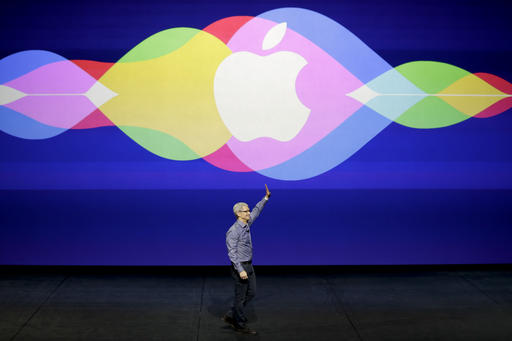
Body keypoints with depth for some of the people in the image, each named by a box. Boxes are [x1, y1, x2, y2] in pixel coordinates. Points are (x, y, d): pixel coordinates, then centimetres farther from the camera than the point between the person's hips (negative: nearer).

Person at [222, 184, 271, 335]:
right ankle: (240, 325, 16)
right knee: (240, 297, 2)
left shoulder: (246, 224, 5)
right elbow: (232, 252, -21)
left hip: (248, 266, 9)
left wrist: (266, 197, 17)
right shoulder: (233, 231, -20)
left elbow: (256, 211, 22)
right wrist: (240, 270, -25)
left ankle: (230, 316, 26)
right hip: (240, 267, -9)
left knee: (251, 293, 15)